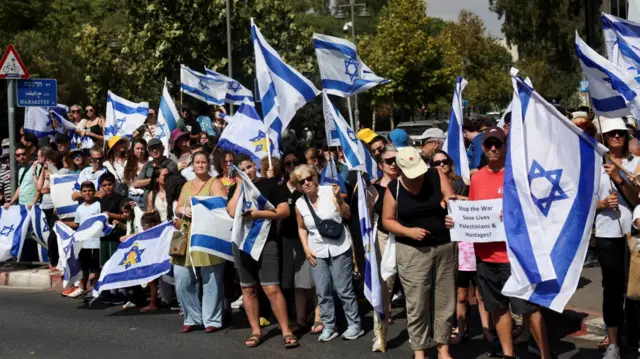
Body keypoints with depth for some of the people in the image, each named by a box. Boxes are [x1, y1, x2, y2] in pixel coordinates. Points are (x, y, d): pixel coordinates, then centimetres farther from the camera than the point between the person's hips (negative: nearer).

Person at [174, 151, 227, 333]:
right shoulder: (187, 185, 20)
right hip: (188, 236, 6)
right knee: (183, 280, 1)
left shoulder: (215, 183, 2)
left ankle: (212, 320, 2)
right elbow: (177, 209, 17)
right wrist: (183, 210, -5)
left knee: (210, 280, -4)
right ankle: (193, 318, 12)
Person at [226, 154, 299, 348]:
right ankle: (256, 331, 17)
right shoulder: (235, 189, 8)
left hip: (266, 241, -4)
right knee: (248, 289, 8)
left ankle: (287, 332, -5)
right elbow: (232, 212, -10)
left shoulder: (270, 184, 0)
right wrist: (240, 185, -8)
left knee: (272, 289, -10)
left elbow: (285, 211, -8)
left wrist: (258, 213, -18)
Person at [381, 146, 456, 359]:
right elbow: (387, 220, 2)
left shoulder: (436, 177, -3)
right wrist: (409, 231, -13)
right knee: (416, 304, 0)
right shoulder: (394, 188, -4)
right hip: (412, 252, -2)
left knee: (445, 301, 8)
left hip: (444, 247, 2)